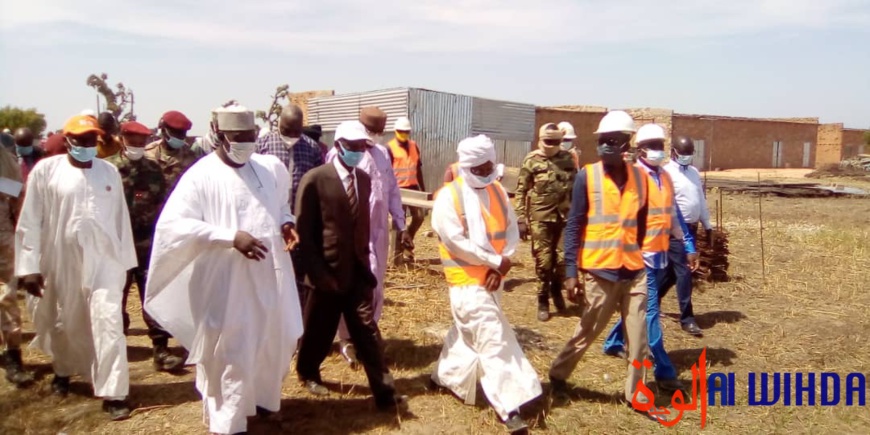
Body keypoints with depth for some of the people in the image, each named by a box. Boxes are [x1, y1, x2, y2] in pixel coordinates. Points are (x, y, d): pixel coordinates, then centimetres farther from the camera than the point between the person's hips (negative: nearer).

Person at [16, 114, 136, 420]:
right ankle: (63, 370, 45)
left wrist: (125, 259, 9)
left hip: (104, 259, 0)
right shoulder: (46, 170, -5)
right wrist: (29, 265, -7)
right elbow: (30, 221, -4)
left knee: (109, 322, -7)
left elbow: (120, 217, 6)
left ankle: (113, 393, -2)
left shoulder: (109, 171, 2)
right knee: (64, 323, 18)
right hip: (61, 260, 0)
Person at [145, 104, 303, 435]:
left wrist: (286, 223, -3)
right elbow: (172, 224, -19)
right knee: (230, 353, 4)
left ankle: (262, 397, 45)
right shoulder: (201, 175, -11)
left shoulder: (272, 168, 4)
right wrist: (231, 236, -26)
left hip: (270, 275, 6)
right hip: (226, 281, -5)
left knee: (275, 342, 19)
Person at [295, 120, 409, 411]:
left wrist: (364, 259, 11)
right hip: (328, 272, -4)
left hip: (358, 271, 4)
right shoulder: (315, 179, -12)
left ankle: (384, 392, 9)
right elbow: (304, 230, -11)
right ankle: (308, 373, 40)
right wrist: (318, 272, -14)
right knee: (319, 331, 13)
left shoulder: (364, 179, 7)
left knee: (368, 331, 4)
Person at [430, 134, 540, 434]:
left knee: (469, 332, 21)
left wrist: (499, 266, -12)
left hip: (493, 277, 7)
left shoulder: (497, 191, 5)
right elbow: (456, 241, -19)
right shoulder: (448, 197, -14)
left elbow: (512, 229, 2)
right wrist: (496, 260, -17)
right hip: (467, 280, -7)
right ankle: (508, 406, -4)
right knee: (494, 340, -9)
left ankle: (446, 375, 42)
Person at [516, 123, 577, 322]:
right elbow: (521, 191, -2)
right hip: (540, 217, -2)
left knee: (563, 257, 3)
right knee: (543, 259, 2)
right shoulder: (532, 160, -1)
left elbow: (577, 187, 14)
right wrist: (522, 219, -7)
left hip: (565, 216, 3)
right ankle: (543, 301, 16)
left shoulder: (567, 158, 8)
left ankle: (556, 288, 31)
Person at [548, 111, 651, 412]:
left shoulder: (639, 177, 4)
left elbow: (641, 224, 13)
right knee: (587, 331, 8)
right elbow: (574, 226, -7)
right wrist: (571, 272, -11)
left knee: (638, 337, 8)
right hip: (600, 270, -4)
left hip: (634, 270, 4)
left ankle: (636, 395, 23)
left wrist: (637, 256, 16)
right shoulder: (587, 176, -7)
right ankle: (558, 375, 29)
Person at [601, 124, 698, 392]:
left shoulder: (665, 177, 11)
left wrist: (689, 244, 16)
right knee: (650, 311, -4)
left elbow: (674, 214, 18)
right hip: (641, 255, -8)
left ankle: (614, 343, 38)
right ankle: (664, 371, 2)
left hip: (661, 254, 8)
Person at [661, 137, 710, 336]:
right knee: (684, 272, -7)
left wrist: (707, 225, 21)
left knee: (672, 271, 15)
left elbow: (701, 200, 21)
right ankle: (687, 319, 0)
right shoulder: (667, 173, -11)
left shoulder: (694, 172, 15)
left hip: (691, 228, 8)